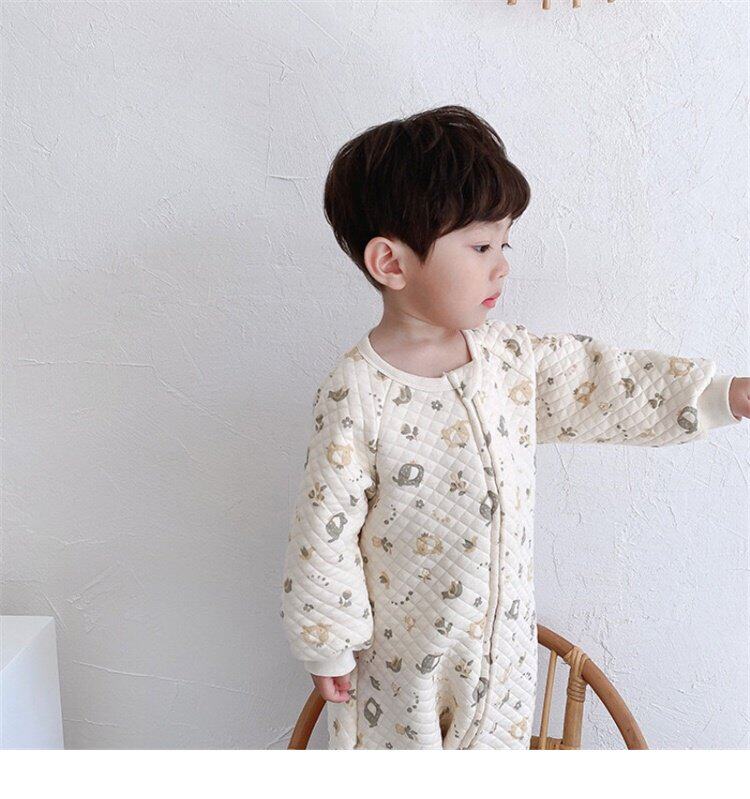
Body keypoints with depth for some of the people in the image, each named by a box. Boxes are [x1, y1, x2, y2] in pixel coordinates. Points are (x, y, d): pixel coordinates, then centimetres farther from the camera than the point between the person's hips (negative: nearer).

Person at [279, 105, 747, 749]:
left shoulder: (513, 354, -9)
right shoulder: (357, 395, -26)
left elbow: (607, 382, 1)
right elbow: (325, 528, -19)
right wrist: (328, 646, -10)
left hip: (504, 629, 5)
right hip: (403, 646, -4)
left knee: (498, 735, 25)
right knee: (400, 743, 20)